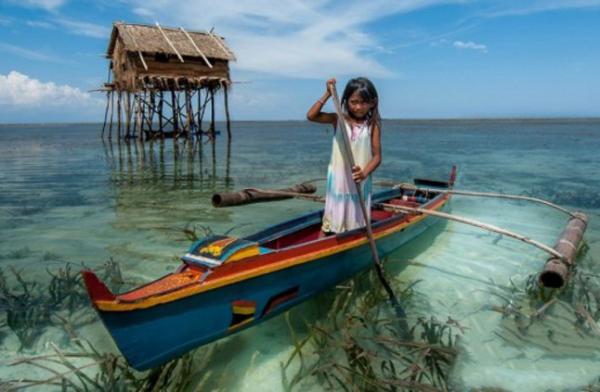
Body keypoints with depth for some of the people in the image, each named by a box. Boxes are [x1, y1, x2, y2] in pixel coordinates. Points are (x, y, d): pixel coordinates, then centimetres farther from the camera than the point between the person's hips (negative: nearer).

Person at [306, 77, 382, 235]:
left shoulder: (372, 125, -4)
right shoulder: (339, 119, -1)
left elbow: (377, 156, -7)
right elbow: (311, 116, -10)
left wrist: (364, 173, -25)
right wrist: (328, 94, -15)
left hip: (360, 182, 0)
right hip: (338, 179, 0)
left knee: (356, 222, 10)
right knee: (331, 218, 7)